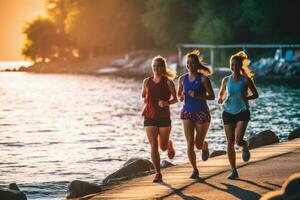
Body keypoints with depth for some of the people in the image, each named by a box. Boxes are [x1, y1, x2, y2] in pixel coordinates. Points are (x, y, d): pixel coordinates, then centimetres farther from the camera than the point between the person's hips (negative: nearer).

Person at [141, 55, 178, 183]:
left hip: (164, 118, -2)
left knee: (163, 147, 9)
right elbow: (143, 96, 20)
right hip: (149, 118, 2)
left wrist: (167, 102, -20)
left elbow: (175, 99, -1)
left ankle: (169, 145, 47)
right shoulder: (147, 81, 4)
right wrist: (145, 100, -1)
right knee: (153, 146, -9)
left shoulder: (168, 82, -5)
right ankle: (158, 174, -3)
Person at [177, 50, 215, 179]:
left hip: (202, 113, -3)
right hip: (187, 112, 3)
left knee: (198, 144, 2)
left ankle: (205, 146, 41)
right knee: (190, 142, -9)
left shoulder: (203, 78, -8)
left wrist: (198, 95, -24)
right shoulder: (182, 79, 4)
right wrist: (181, 98, -8)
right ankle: (195, 170, 4)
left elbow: (212, 96, -10)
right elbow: (179, 95, 16)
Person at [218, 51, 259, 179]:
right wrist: (220, 99, -5)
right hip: (228, 112, 3)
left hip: (242, 112, -3)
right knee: (230, 142, 1)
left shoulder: (246, 80, -4)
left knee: (238, 140, -18)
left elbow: (256, 94, 3)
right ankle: (234, 171, 11)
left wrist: (247, 97, -16)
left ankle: (245, 147, 21)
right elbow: (221, 93, 17)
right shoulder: (226, 80, 4)